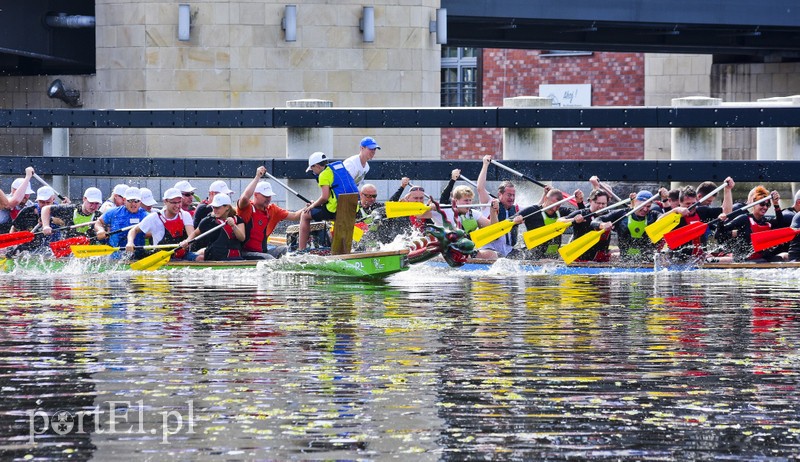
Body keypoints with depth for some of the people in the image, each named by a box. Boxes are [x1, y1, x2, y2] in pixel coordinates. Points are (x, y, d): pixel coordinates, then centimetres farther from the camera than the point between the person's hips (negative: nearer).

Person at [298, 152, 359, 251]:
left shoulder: (324, 174, -6)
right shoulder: (341, 168, 20)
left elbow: (325, 197, -15)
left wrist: (313, 205, 2)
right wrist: (315, 203, 24)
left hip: (336, 211, -8)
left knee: (305, 216, 9)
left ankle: (301, 249, 3)